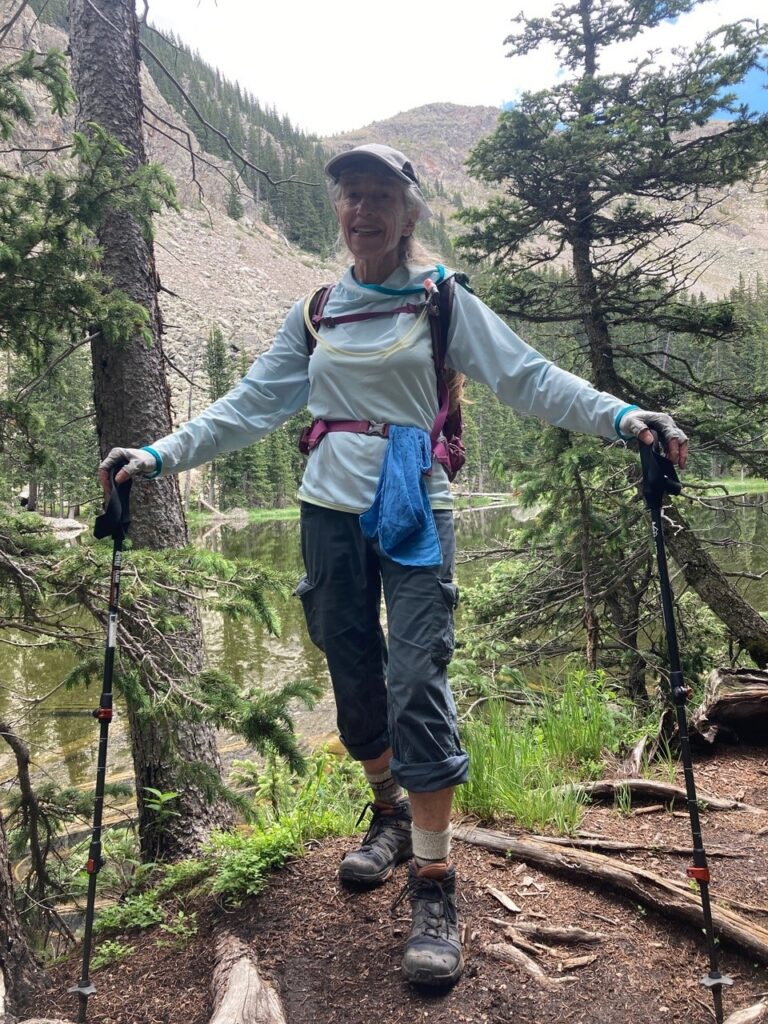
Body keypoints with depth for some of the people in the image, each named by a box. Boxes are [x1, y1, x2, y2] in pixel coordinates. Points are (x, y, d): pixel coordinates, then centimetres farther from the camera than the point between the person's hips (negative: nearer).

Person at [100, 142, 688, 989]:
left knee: (417, 686, -11)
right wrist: (160, 455, 3)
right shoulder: (315, 314, 12)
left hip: (416, 515, -3)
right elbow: (249, 407, 11)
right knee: (355, 679, 9)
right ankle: (390, 813, 35)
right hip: (330, 512, 3)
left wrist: (622, 417, -18)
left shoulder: (443, 300, 4)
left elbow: (528, 378, -4)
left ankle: (434, 892, 0)